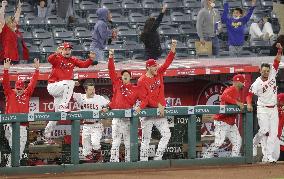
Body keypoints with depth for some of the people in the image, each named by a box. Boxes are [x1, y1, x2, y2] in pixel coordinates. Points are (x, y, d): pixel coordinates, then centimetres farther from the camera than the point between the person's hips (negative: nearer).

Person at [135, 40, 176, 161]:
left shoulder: (159, 74, 6)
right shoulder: (142, 81, -11)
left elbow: (167, 62, -1)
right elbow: (145, 98, -17)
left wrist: (173, 49, -12)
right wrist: (158, 105, -25)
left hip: (159, 111, 6)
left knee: (166, 134, -2)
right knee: (146, 138, -1)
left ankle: (158, 157, 3)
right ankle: (143, 160, 2)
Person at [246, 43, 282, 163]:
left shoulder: (272, 75, 1)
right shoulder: (257, 83, -9)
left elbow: (276, 61, -2)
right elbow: (249, 94, -7)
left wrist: (280, 51, -16)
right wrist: (249, 104, -25)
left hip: (274, 109, 4)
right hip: (263, 109, -4)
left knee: (273, 133, -2)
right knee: (264, 130, -16)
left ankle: (268, 156, -1)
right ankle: (254, 143, 13)